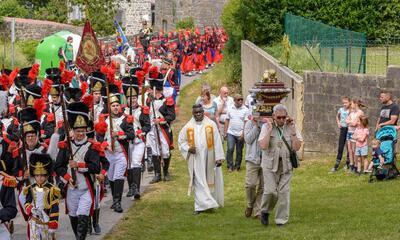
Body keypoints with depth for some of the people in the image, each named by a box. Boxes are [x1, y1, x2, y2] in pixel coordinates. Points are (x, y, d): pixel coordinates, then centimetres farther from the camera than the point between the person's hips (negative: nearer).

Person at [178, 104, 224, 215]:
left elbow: (217, 142, -4)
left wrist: (219, 157, -9)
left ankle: (210, 202, 25)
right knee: (199, 182, -2)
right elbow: (181, 141, 10)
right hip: (196, 159, 0)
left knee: (210, 180, 9)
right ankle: (201, 205, 0)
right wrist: (188, 148, -10)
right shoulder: (188, 127, 1)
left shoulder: (211, 124, -2)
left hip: (209, 159, 0)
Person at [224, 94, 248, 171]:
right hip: (231, 133, 1)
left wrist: (243, 133, -12)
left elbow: (246, 122, -4)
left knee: (239, 151, 6)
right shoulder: (230, 109, 6)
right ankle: (230, 166, -2)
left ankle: (237, 166, 16)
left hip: (240, 134, -1)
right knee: (230, 149, -9)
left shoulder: (245, 110, -1)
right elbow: (227, 121, 10)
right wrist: (225, 132, 5)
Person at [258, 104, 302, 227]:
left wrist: (292, 131, -12)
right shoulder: (266, 127, -2)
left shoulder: (292, 127, 3)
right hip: (270, 164, -2)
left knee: (284, 192, 0)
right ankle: (265, 211, 18)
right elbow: (263, 146, -14)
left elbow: (297, 147, -5)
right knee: (270, 191, -10)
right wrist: (270, 130, -15)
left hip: (286, 165, 2)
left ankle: (281, 220, 11)